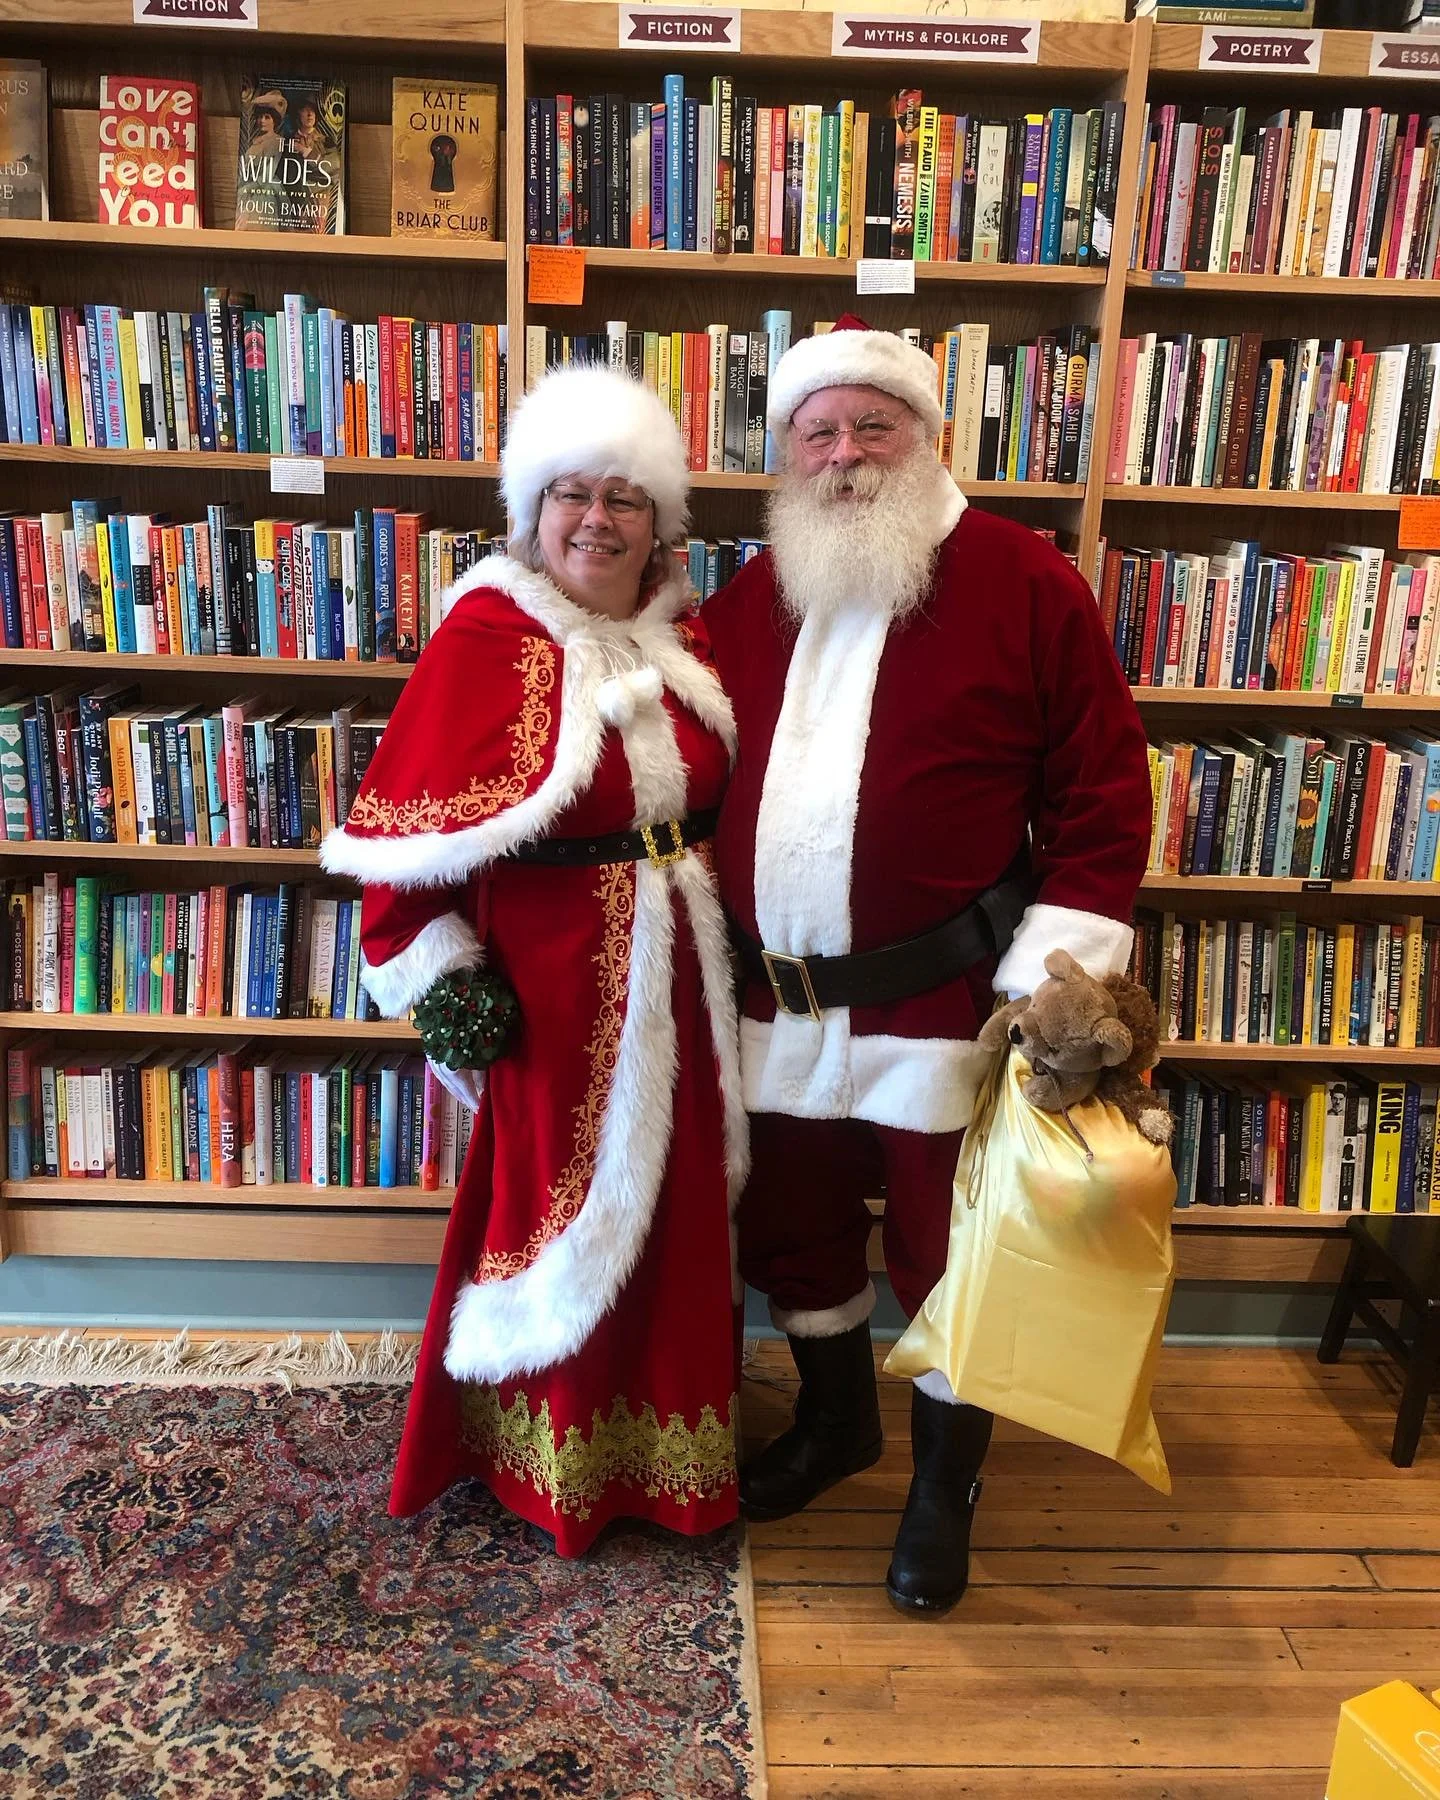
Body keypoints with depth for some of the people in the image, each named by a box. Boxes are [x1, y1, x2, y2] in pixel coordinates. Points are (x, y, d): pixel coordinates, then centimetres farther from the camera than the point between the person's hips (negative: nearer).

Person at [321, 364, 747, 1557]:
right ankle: (555, 1458, 32)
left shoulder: (686, 640, 6)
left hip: (678, 972, 6)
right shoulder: (489, 635, -10)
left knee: (676, 1214, 16)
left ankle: (666, 1442, 38)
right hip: (555, 981, -5)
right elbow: (411, 824, -13)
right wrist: (437, 972, -16)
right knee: (568, 1213, 9)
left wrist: (726, 917, 10)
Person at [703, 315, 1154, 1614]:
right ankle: (835, 1417, 47)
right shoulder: (752, 597, 8)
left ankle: (945, 1484, 35)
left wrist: (1053, 975, -13)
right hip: (780, 1004, 5)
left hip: (941, 1007, -5)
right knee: (792, 1230, 20)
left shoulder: (1020, 582, -7)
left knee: (945, 1251, 10)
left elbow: (1104, 791, -7)